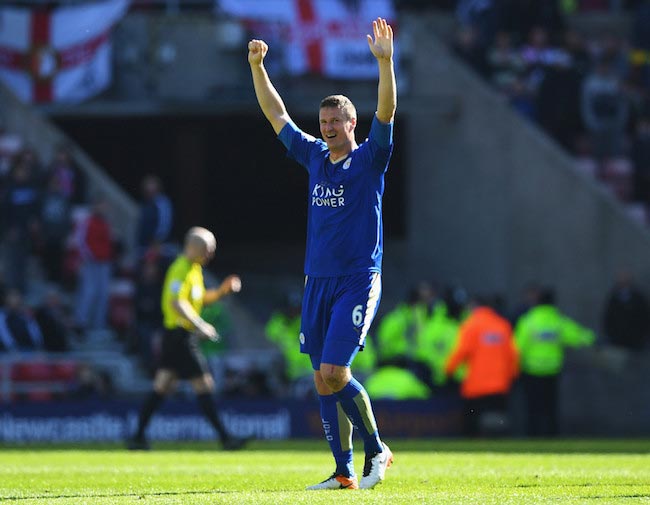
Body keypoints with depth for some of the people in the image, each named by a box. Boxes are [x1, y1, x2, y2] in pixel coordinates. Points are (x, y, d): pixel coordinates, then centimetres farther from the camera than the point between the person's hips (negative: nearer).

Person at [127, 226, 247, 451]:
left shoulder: (194, 269, 18)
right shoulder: (182, 269, -15)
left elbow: (199, 299, 28)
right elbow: (177, 303, -26)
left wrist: (222, 291, 13)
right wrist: (201, 325, -32)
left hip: (175, 337, 10)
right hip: (180, 335, -10)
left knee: (161, 387, 10)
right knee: (204, 384, -9)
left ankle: (138, 437, 11)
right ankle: (225, 438, -8)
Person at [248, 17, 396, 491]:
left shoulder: (369, 159, -2)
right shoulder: (314, 155, 13)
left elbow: (387, 110, -17)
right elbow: (276, 114, 18)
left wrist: (385, 61, -29)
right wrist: (257, 66, 11)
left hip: (357, 282, -6)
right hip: (317, 282, 6)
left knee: (334, 372, -16)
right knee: (324, 381, 3)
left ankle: (376, 448, 1)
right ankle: (344, 472, 8)